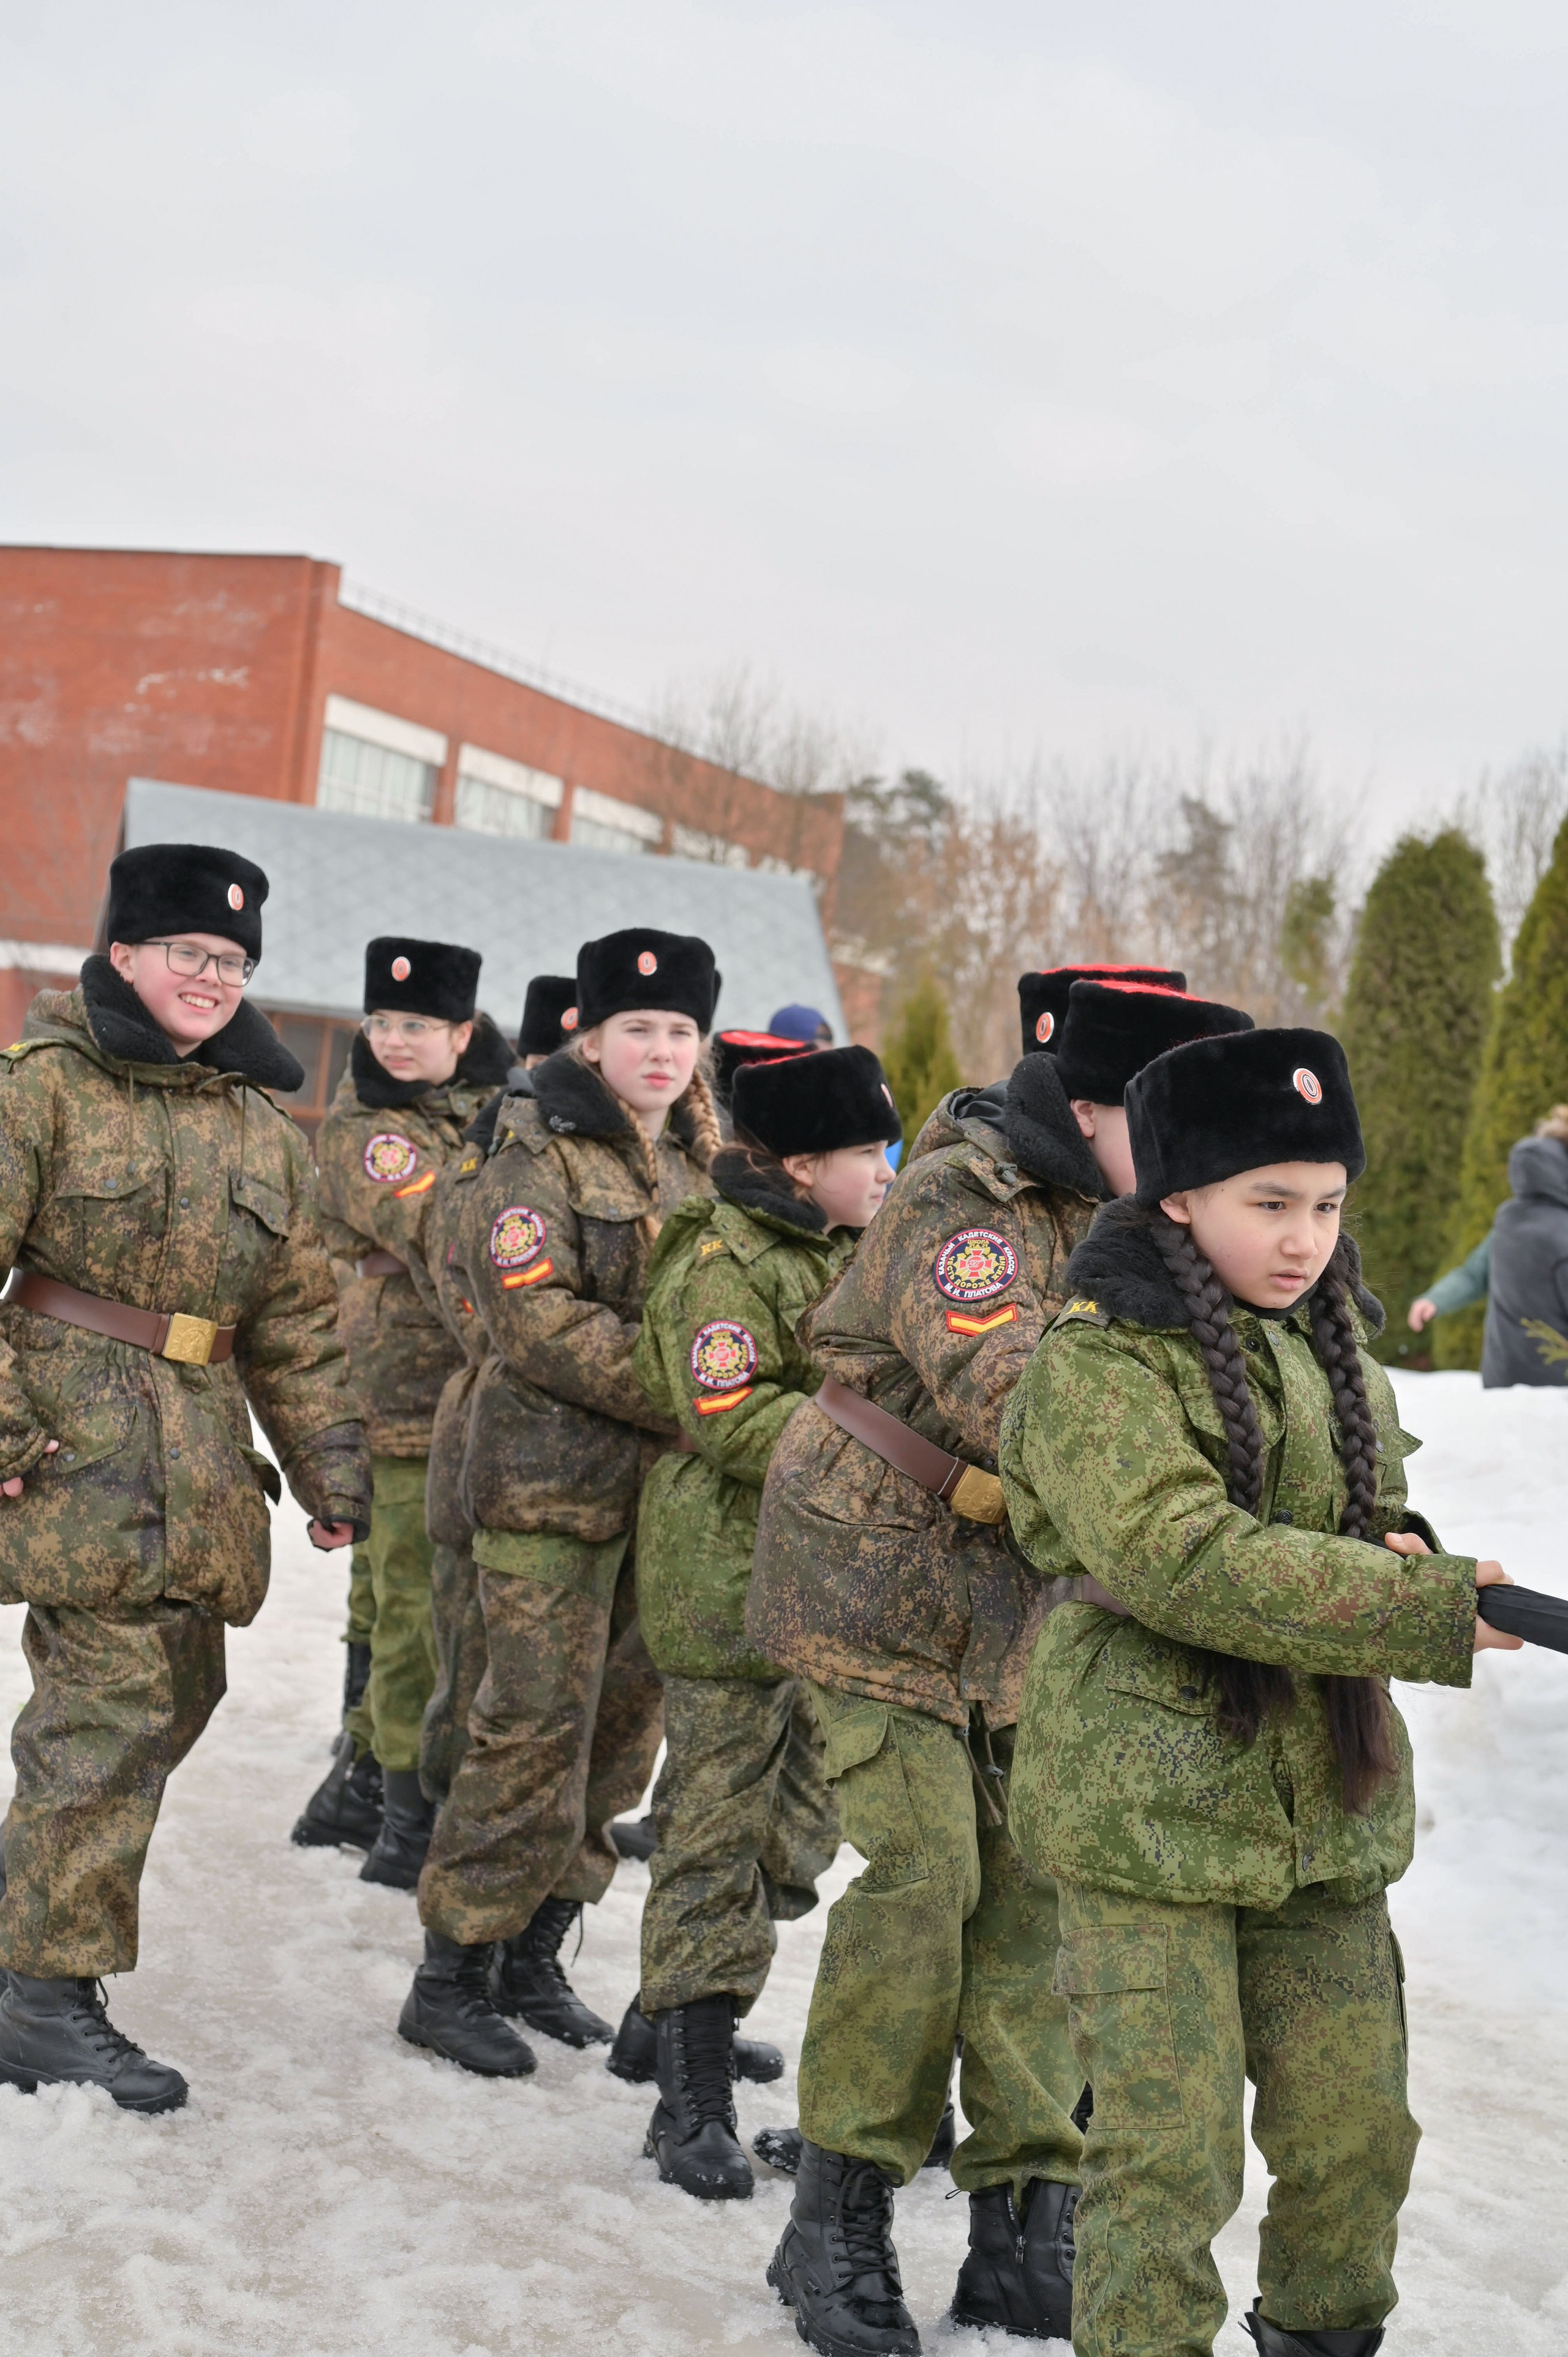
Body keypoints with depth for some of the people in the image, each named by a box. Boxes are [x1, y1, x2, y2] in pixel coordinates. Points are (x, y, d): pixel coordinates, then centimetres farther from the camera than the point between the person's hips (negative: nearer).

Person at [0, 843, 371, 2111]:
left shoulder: (263, 1127, 16)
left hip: (200, 1463, 7)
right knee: (119, 1703, -11)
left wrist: (333, 1468, 16)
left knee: (173, 1692, 9)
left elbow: (300, 1317, 20)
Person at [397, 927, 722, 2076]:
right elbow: (543, 1323, -18)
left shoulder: (704, 1163, 15)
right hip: (555, 1482, -7)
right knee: (536, 1729, -7)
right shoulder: (537, 1159, -8)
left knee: (625, 1724, 10)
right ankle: (451, 1978, 5)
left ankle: (534, 1956, 23)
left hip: (664, 1486, 7)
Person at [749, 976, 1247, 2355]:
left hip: (1023, 1603, 7)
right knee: (923, 1874, -13)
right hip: (885, 1580, -7)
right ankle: (839, 2219, 2)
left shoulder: (1112, 1214, 4)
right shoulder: (965, 1204, -20)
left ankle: (1025, 2229, 14)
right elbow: (1005, 1395, -35)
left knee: (1032, 1883, 5)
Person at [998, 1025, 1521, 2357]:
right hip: (1151, 1808, -7)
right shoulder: (1098, 1361, -13)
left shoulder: (1333, 1347, 12)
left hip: (1325, 1802, 7)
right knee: (1171, 2149, -6)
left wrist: (1398, 1555, -4)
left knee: (1357, 2133, 12)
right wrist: (1429, 1611, -26)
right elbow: (1182, 1556, -24)